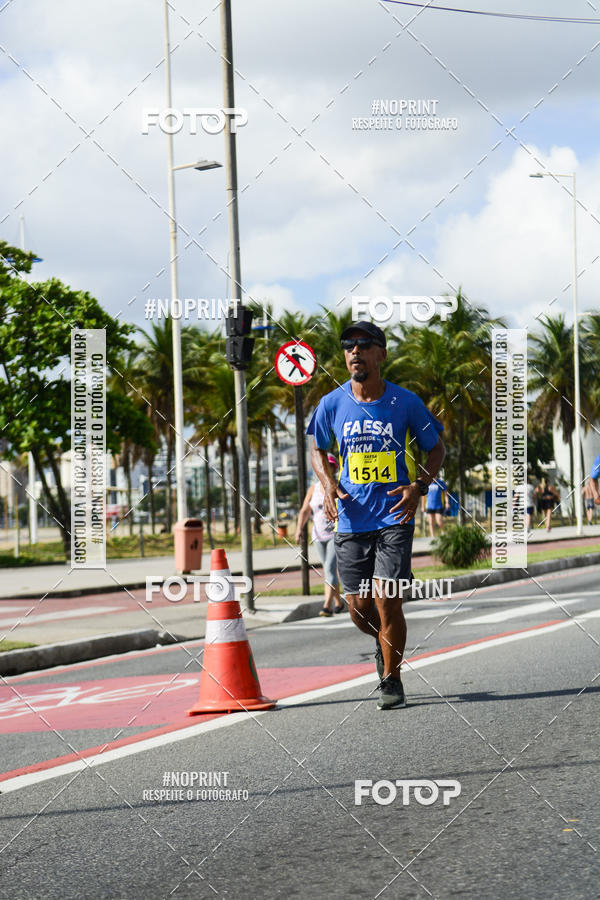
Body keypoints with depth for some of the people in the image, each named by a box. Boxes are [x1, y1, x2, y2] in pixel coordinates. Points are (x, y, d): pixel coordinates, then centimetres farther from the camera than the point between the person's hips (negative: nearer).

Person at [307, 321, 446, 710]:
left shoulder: (406, 402, -4)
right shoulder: (332, 404, 1)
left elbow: (436, 448, 7)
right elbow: (318, 450, 17)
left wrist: (419, 487, -9)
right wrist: (328, 484, -3)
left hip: (394, 517, -2)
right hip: (352, 520, 2)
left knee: (387, 601, -11)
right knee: (359, 608, 4)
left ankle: (392, 679, 6)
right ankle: (384, 641, 39)